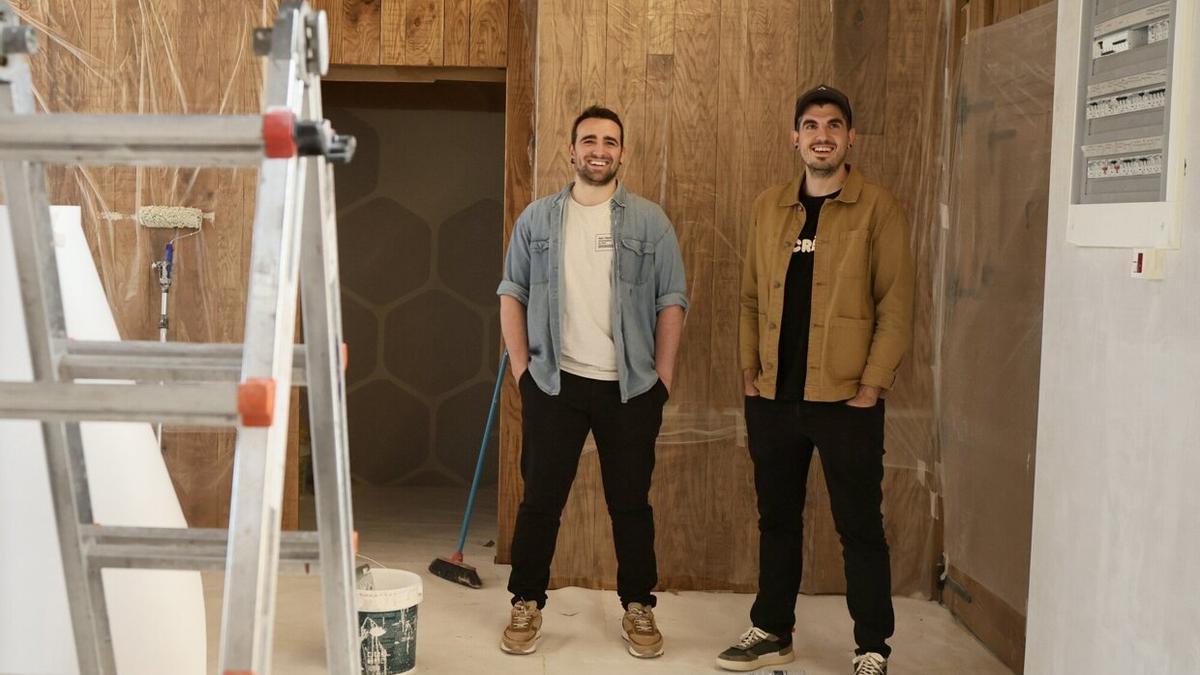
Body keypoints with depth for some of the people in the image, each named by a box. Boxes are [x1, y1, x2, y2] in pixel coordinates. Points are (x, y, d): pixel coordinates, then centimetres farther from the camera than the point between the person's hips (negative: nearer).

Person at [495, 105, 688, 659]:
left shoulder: (649, 221, 3)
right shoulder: (538, 218, 5)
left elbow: (671, 301, 2)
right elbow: (512, 293, 7)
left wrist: (661, 379, -2)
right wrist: (521, 368, -1)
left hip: (631, 387, 0)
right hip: (554, 384, 1)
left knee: (630, 503, 8)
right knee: (540, 499, 6)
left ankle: (639, 608, 22)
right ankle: (526, 605, 20)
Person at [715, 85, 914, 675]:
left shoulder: (878, 209, -4)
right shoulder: (768, 208, 10)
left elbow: (896, 304, -6)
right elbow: (751, 297, 13)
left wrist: (872, 384, -12)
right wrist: (749, 369, 5)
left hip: (845, 399, -4)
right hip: (774, 398, 4)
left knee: (859, 526, 4)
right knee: (776, 519, 15)